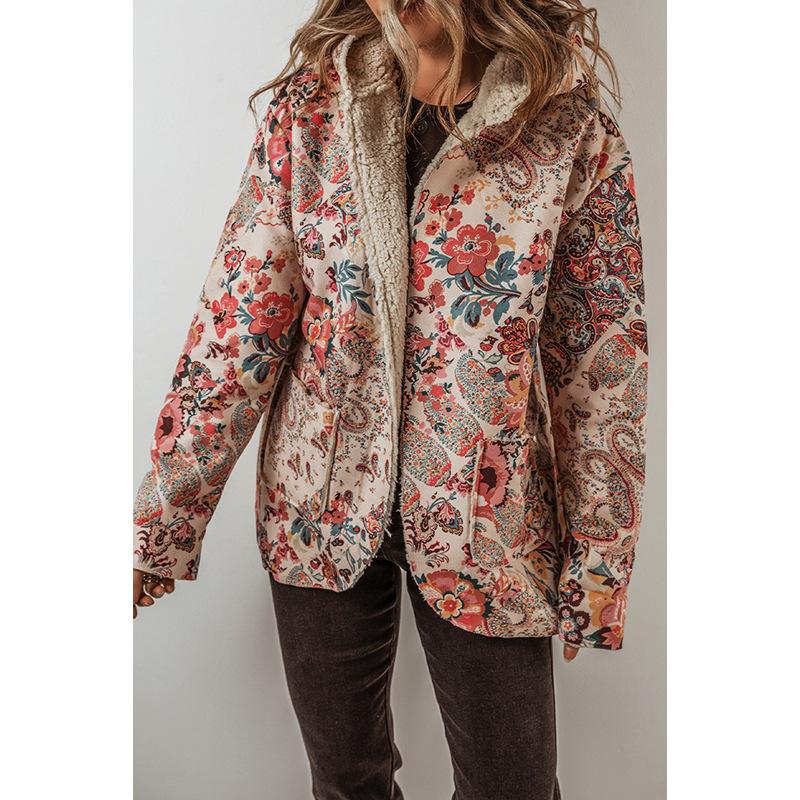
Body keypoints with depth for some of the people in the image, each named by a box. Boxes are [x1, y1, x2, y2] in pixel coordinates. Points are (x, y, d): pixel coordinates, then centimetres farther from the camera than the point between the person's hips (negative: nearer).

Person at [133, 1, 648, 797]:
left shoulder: (571, 130, -8)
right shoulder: (307, 107, -3)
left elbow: (604, 361, -5)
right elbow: (238, 319, -6)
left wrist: (597, 565, -3)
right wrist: (157, 530, -7)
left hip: (486, 521, -1)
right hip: (321, 505, 2)